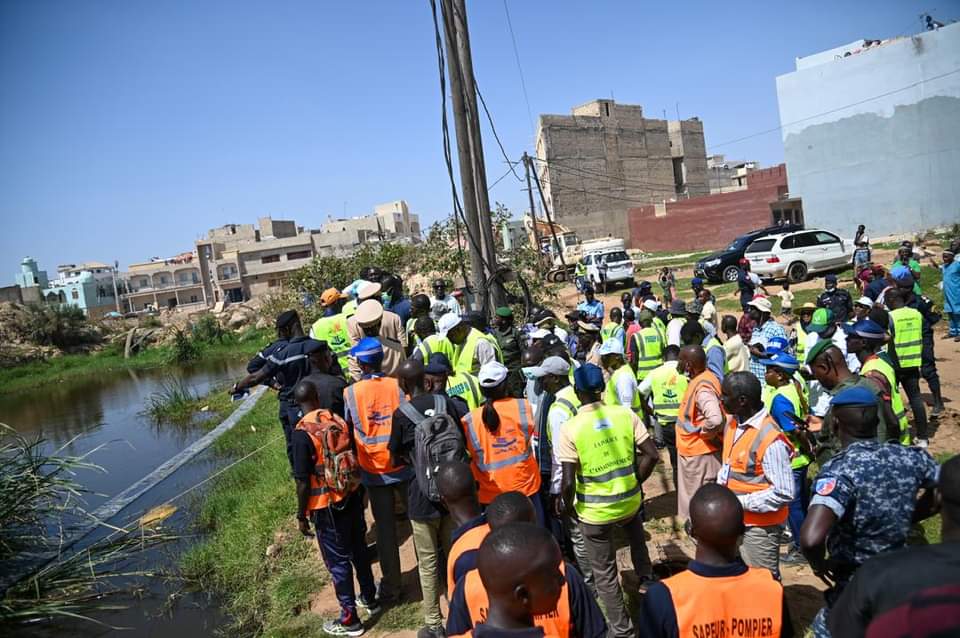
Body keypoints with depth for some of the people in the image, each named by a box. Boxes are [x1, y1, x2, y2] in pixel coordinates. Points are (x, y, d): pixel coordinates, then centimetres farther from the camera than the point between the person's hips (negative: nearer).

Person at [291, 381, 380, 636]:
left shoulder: (302, 432, -20)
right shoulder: (338, 420, -3)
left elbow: (303, 481, -18)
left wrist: (301, 515, -5)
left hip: (327, 507, -6)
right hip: (353, 496, 6)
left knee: (337, 561, 8)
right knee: (359, 549, 22)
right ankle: (369, 598, 40)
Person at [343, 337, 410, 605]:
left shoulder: (350, 393, -10)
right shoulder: (398, 386, -9)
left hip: (374, 470, 0)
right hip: (403, 465, 1)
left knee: (385, 529, 11)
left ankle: (391, 588, 21)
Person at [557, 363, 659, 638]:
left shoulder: (570, 429, -19)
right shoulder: (625, 414, -9)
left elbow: (568, 482, -19)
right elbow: (651, 455, -7)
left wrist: (568, 506, 1)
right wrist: (635, 483, 9)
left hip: (595, 512, -3)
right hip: (630, 500, 4)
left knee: (605, 573, 17)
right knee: (635, 532, 39)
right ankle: (647, 580, 47)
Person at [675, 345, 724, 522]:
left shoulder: (702, 387, -26)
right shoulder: (701, 379, 4)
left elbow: (715, 419, -41)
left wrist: (703, 433, -22)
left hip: (701, 454, -10)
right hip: (695, 452, 10)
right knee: (696, 498, 23)